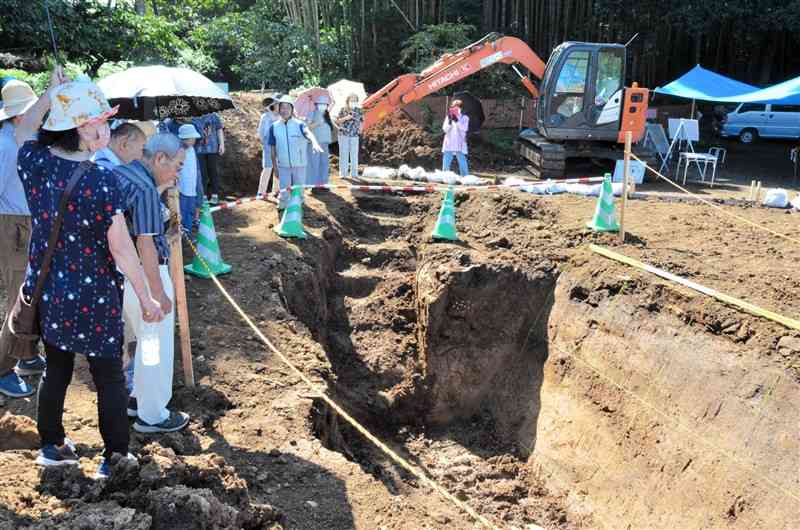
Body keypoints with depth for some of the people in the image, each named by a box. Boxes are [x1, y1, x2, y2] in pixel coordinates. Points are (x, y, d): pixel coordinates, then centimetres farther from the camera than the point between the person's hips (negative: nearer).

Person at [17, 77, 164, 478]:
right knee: (108, 377, 11)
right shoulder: (101, 181, -24)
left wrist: (50, 94, 12)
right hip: (92, 297, -6)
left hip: (46, 291, 6)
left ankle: (51, 445, 38)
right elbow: (122, 250, -19)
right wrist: (146, 299, -9)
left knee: (56, 368, 23)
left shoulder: (31, 160, -9)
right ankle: (115, 457, 23)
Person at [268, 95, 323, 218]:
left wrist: (315, 143, -52)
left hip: (300, 166, 0)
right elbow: (273, 149, 5)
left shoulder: (299, 124, -7)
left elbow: (308, 133, -30)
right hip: (283, 166, 0)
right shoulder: (274, 127, -1)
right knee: (284, 194, -3)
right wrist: (275, 168, 5)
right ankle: (282, 214, 17)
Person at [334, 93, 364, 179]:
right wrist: (345, 118, -13)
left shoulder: (359, 111, 4)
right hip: (343, 134, -1)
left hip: (354, 136, 1)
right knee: (343, 154, 2)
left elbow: (361, 121, 13)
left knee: (354, 154, 1)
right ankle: (343, 173, 8)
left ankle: (354, 173, 9)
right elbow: (337, 121, 3)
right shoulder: (343, 110, 1)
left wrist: (360, 130, 1)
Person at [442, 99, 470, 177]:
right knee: (445, 166, 1)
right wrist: (450, 120, -17)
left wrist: (456, 120, -23)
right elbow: (445, 129, -1)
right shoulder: (448, 117, 9)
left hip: (460, 146, -2)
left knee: (463, 165, -7)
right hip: (448, 145, 2)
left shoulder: (464, 118, 4)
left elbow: (464, 129, -11)